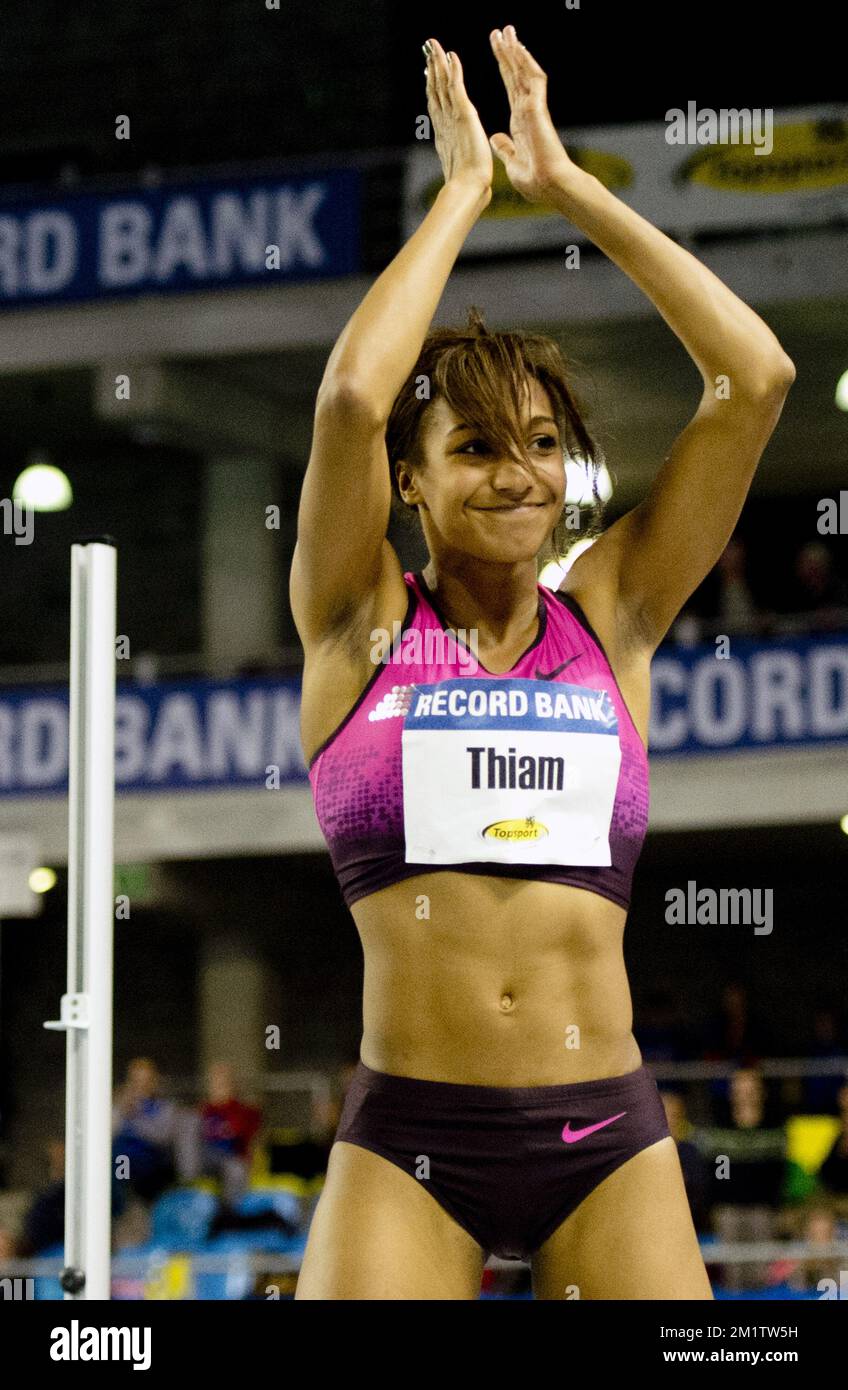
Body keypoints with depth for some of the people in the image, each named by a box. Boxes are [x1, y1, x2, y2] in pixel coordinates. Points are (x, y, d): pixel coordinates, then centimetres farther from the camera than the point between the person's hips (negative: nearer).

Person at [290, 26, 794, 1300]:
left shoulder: (611, 618, 10)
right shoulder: (361, 620, 5)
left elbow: (758, 377, 4)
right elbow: (352, 394, -12)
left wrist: (569, 186, 5)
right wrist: (463, 190, 0)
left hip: (607, 1140, 2)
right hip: (408, 1143, -2)